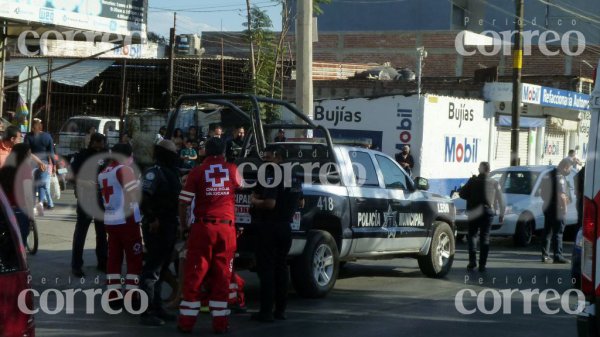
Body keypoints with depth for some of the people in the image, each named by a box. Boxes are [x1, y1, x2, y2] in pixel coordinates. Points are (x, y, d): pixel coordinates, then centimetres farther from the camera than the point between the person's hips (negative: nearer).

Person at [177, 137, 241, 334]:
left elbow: (184, 201, -4)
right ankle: (220, 323, 7)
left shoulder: (197, 172, -2)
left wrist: (183, 224, 10)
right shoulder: (232, 170, 5)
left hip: (203, 227, -1)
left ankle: (187, 321, 7)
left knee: (194, 275, 4)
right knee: (222, 276, 7)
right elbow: (240, 185, 28)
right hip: (226, 229, 2)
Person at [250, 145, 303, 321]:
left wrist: (254, 201, -9)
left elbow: (270, 203, -25)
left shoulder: (271, 176, -16)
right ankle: (280, 310, 14)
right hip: (285, 226, 8)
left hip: (269, 227, -8)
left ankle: (266, 311, -6)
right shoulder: (293, 177, 11)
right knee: (281, 267, 13)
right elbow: (299, 201, 21)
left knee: (266, 268, -4)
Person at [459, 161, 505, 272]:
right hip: (488, 212, 1)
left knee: (471, 236, 11)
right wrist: (501, 214, 13)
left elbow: (462, 193, -5)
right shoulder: (494, 183, 1)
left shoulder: (473, 181, -4)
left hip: (474, 212, -1)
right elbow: (501, 200, 2)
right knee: (484, 238, 5)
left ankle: (472, 261, -2)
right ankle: (482, 264, -1)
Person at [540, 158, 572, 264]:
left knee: (547, 232, 13)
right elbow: (561, 194, -22)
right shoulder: (560, 177, -15)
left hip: (547, 207, 9)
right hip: (556, 209, -9)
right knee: (558, 232, -6)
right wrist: (564, 207, -14)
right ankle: (558, 256, -7)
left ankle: (545, 255, 15)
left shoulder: (550, 174, 15)